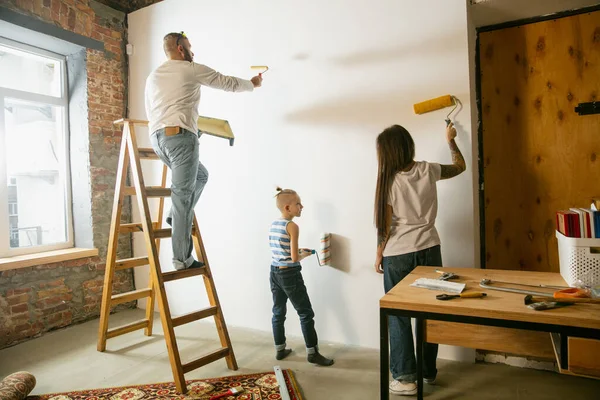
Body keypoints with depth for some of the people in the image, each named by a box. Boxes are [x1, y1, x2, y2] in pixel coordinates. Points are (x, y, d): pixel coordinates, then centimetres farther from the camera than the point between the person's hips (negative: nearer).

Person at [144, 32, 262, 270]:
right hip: (180, 136, -8)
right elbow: (228, 83, 14)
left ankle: (175, 217, 16)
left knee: (200, 176, 25)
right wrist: (252, 84, 32)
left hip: (156, 137, 8)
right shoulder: (192, 69, 6)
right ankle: (182, 259, -4)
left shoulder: (152, 77, 24)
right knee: (182, 196, -7)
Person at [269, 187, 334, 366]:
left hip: (275, 272, 8)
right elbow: (294, 258, -18)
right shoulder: (292, 226, -17)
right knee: (306, 313, 5)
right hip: (290, 274, -8)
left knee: (278, 312, 16)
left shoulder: (273, 225, 6)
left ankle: (280, 350, 29)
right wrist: (304, 254, 1)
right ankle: (312, 353, 13)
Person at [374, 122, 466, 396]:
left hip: (398, 256, -4)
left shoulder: (389, 181, -13)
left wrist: (378, 255, 3)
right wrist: (451, 139, 32)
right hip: (429, 250, 4)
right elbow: (460, 166, 18)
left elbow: (385, 225, -10)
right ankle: (429, 371, 33)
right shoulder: (428, 170, -3)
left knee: (399, 316, 8)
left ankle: (406, 378, 15)